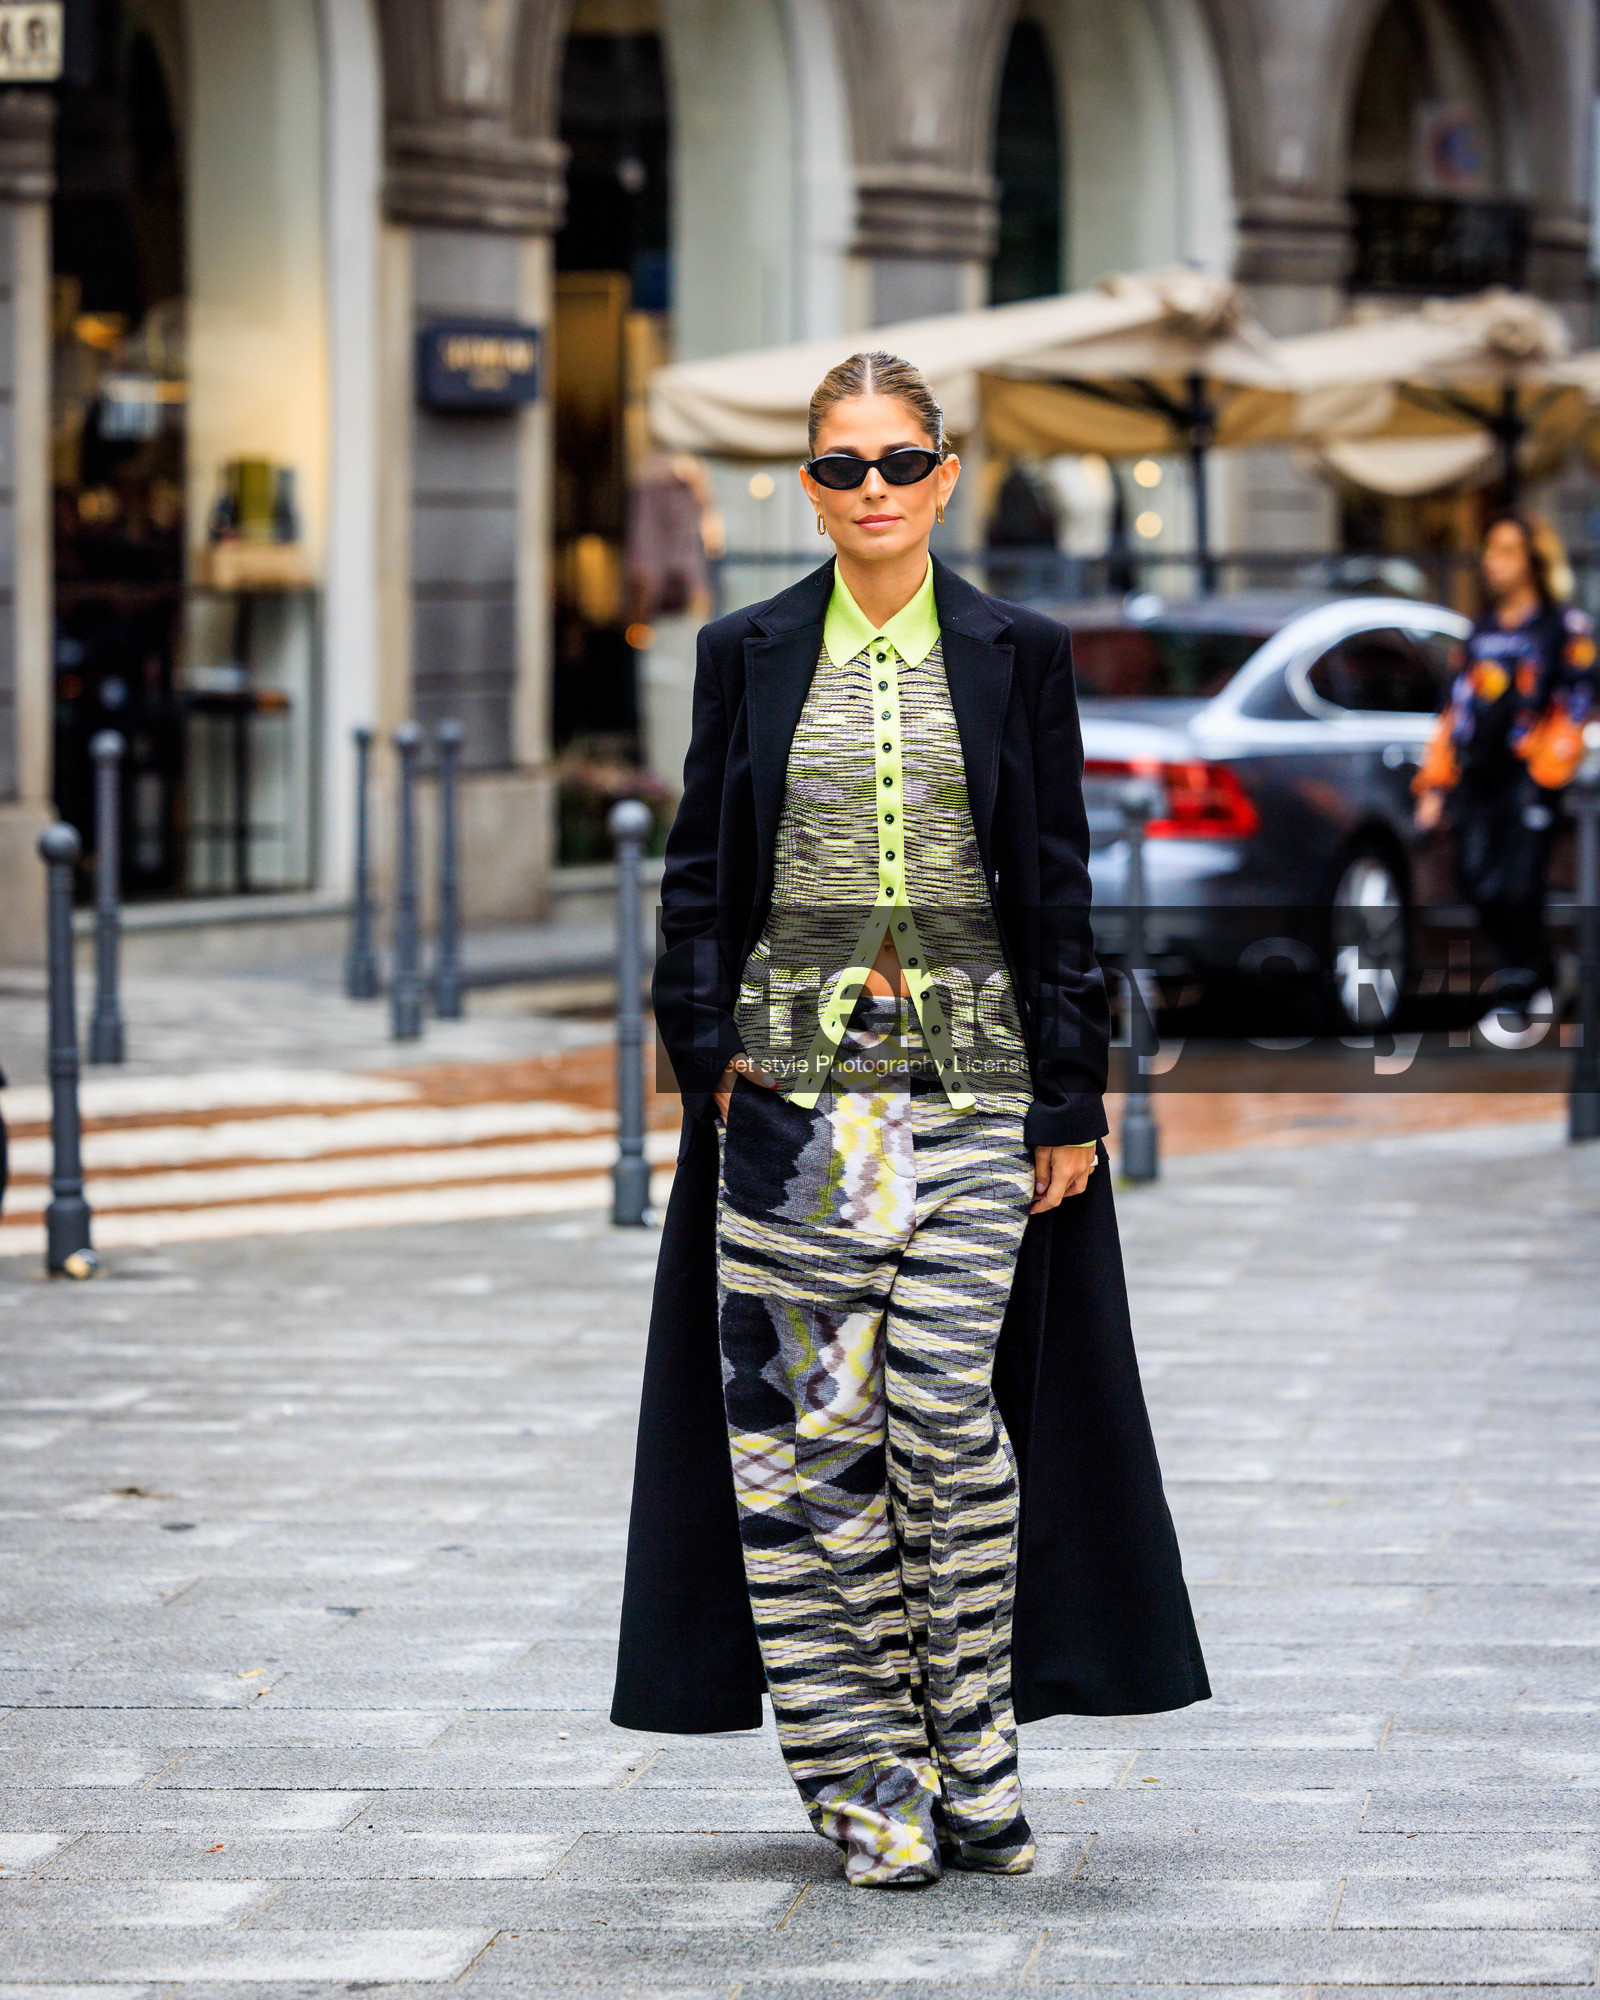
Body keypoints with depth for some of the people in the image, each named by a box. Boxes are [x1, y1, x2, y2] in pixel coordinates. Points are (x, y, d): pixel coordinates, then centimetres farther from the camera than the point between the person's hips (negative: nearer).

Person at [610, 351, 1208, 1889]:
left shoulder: (1017, 656, 5)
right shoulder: (747, 655, 7)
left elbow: (1057, 887, 5)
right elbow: (700, 879, 8)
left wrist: (1071, 1100, 1)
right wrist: (711, 1062, -2)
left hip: (973, 1076, -1)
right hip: (796, 1082, 1)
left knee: (952, 1416, -5)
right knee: (809, 1425, -1)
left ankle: (969, 1759, 7)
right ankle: (860, 1773, 6)